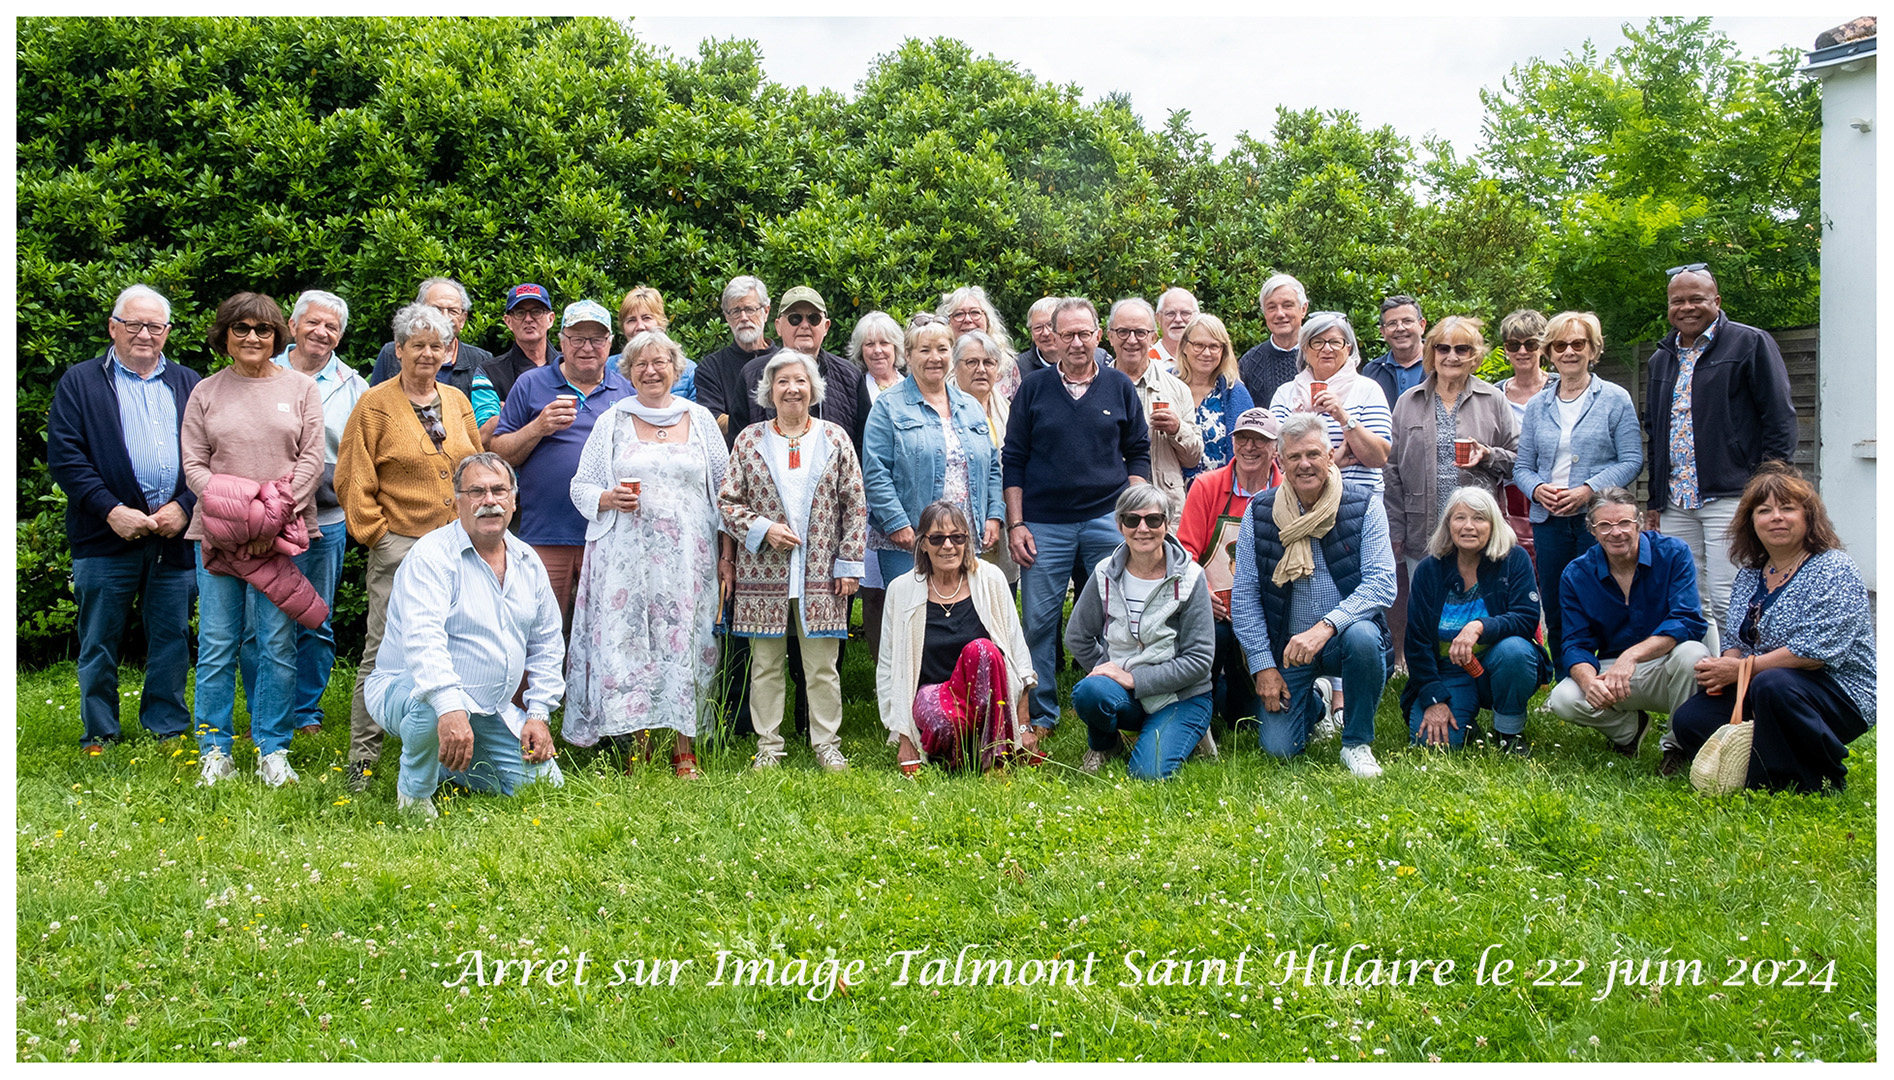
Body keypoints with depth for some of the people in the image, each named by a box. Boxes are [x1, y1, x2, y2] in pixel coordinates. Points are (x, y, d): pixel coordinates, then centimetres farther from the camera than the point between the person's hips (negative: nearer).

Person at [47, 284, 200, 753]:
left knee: (172, 640, 7)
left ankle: (168, 729, 19)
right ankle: (99, 738, 14)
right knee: (99, 643, 3)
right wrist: (110, 510, -13)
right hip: (108, 535, -2)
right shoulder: (79, 383, 7)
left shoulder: (188, 384, 14)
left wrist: (184, 507, -7)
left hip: (176, 533, 2)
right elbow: (64, 456, -2)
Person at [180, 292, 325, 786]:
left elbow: (312, 459, 2)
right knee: (217, 644, 2)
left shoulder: (300, 387, 8)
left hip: (283, 533, -1)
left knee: (278, 644, 0)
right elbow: (193, 464, 5)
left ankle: (273, 750, 10)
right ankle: (214, 750, 12)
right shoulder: (206, 393, 10)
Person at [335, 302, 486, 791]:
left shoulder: (457, 401, 14)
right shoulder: (375, 404, -1)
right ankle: (362, 760, 4)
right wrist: (377, 532, -6)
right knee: (382, 652, -5)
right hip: (399, 545, -5)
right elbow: (353, 478, -2)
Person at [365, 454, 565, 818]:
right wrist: (450, 708, -46)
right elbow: (423, 638, -31)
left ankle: (448, 765, 20)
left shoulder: (528, 562, 6)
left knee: (546, 785, -2)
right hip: (409, 688, -6)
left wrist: (538, 714, 2)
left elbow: (546, 645, 14)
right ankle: (414, 793, -10)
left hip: (492, 712, 6)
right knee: (432, 706, -40)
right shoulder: (432, 555, -16)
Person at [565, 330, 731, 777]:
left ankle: (684, 748, 5)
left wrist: (727, 555, 5)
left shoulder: (701, 419, 11)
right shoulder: (611, 421, 10)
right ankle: (638, 746, 4)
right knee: (628, 643, -5)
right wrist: (608, 498, -11)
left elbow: (725, 491, 11)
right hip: (627, 555, 0)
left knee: (686, 641, -3)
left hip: (688, 556, 0)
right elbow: (580, 488, 11)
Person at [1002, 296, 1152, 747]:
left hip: (1107, 520, 0)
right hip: (1044, 523, 0)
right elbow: (1013, 460, 6)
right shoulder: (1033, 388, 5)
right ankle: (1041, 717, 12)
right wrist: (1015, 524, 0)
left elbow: (1138, 453, 11)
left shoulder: (1120, 387, 7)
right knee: (1038, 622, 1)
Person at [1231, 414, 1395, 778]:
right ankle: (1313, 703, 28)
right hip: (1285, 645, 2)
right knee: (1278, 747, -10)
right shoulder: (1259, 512, -2)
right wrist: (1262, 665, -7)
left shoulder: (1365, 505, -7)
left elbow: (1382, 583, -15)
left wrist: (1326, 626, -29)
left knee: (1363, 638, -36)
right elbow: (1244, 594, 0)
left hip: (1343, 636, -1)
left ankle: (1356, 743, -11)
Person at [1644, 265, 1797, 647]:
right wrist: (1655, 500, 20)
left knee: (1727, 606, -12)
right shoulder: (1662, 359, 20)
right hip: (1676, 503, 6)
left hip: (1730, 498, -6)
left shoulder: (1750, 344, 1)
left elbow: (1780, 418, -3)